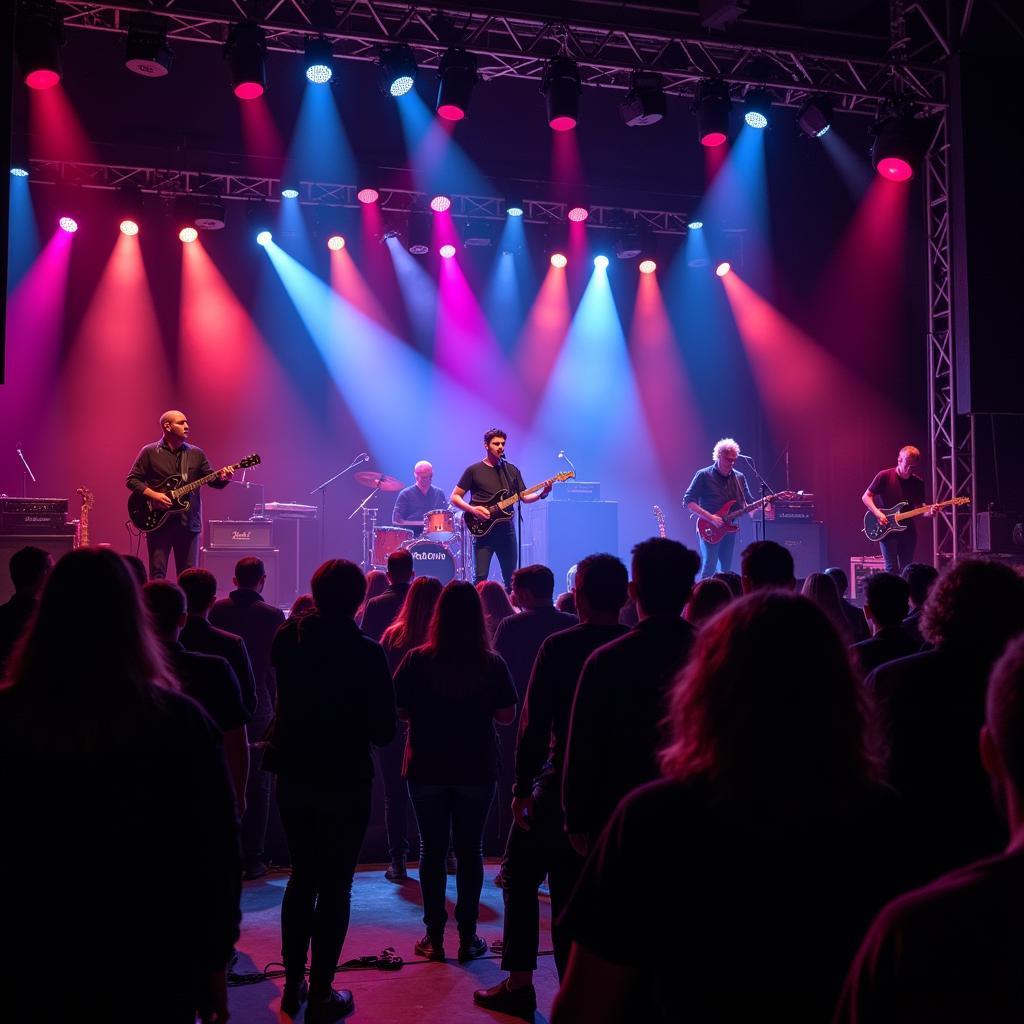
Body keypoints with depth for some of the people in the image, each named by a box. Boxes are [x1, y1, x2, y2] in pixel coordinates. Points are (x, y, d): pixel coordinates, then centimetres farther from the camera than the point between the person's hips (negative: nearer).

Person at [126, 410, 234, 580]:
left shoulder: (197, 454, 11)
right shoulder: (149, 452, 2)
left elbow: (213, 480, 8)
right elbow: (132, 480, 1)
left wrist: (223, 478, -15)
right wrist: (153, 495, -13)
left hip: (188, 522, 3)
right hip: (158, 521, -3)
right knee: (157, 573, -2)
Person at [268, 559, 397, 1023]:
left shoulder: (288, 639, -5)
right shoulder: (367, 653, -19)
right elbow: (384, 730, -14)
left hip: (293, 777, 5)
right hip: (345, 782, -5)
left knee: (301, 878, 19)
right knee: (334, 887, 6)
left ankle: (293, 985, 25)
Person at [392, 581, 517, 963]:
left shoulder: (418, 660, -12)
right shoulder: (492, 664, -10)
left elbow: (399, 710, -7)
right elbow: (507, 715, -3)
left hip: (427, 770, 0)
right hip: (477, 771, 0)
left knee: (432, 850, 10)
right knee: (470, 850, 11)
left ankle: (434, 936, 14)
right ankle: (468, 937, 13)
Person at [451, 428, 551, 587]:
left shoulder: (512, 470, 13)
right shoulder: (474, 471, 2)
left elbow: (524, 497, 12)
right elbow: (455, 497, 2)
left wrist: (542, 494, -7)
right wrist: (472, 509, -15)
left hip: (506, 528, 4)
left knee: (511, 579, 7)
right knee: (480, 579, -9)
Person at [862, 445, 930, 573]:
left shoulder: (918, 482, 4)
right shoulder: (884, 476, -7)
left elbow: (919, 507, 7)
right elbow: (866, 497, -3)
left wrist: (929, 511, -15)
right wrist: (878, 513, -16)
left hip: (908, 531, 4)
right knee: (892, 569, -9)